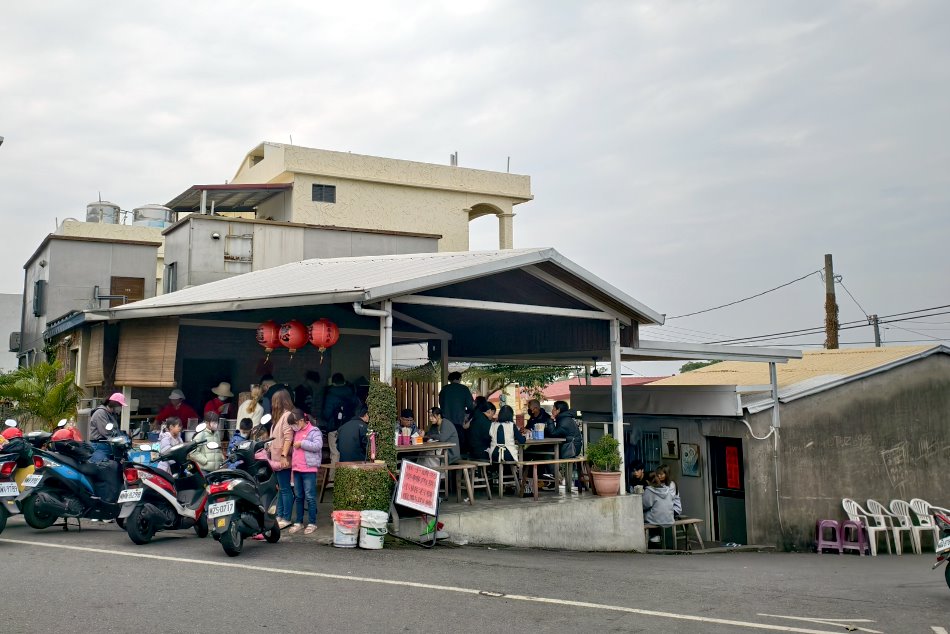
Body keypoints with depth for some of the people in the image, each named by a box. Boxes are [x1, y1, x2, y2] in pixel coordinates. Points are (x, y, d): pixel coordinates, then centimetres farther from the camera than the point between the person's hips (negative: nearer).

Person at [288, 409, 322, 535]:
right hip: (296, 469, 8)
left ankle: (312, 523, 2)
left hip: (309, 469, -8)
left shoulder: (314, 431, -7)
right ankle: (299, 522, 19)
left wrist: (302, 443, -17)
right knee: (298, 497, 11)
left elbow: (318, 445, -22)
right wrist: (292, 465, 22)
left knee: (310, 497, -4)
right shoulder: (296, 432, 16)